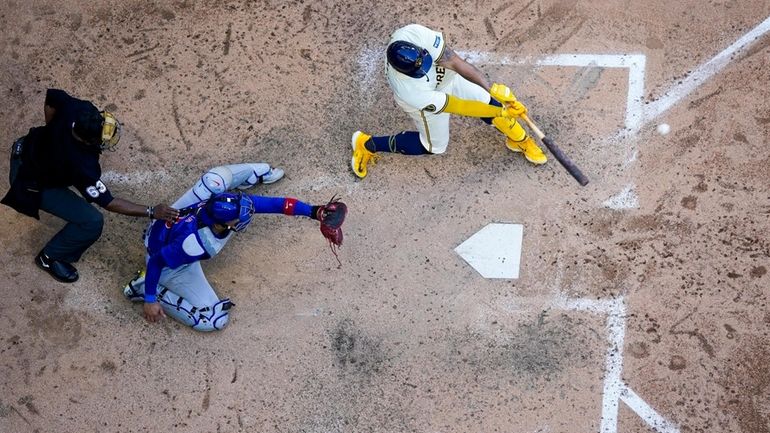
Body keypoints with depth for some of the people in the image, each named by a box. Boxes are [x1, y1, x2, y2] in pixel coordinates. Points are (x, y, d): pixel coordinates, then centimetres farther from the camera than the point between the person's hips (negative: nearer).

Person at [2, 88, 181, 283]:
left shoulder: (80, 109, -28)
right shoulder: (83, 166, -41)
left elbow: (51, 96, -6)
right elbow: (108, 202, -29)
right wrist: (151, 212, -32)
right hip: (31, 184, -7)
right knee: (92, 222, -13)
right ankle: (50, 257, 12)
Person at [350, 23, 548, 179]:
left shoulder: (412, 34, -41)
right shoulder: (410, 91, -44)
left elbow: (453, 61, -36)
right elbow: (458, 107, -36)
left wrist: (493, 89, -39)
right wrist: (501, 112, -31)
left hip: (447, 74, 4)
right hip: (427, 98, -4)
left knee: (490, 103, 5)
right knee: (434, 145, 15)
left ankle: (520, 141, 34)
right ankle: (368, 145, 27)